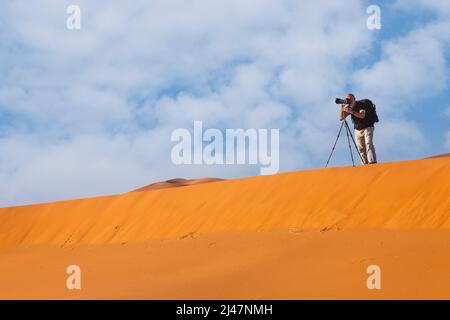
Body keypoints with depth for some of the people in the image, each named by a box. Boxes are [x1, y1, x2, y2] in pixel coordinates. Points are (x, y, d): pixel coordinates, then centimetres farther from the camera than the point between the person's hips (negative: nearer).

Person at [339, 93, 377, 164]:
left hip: (367, 127, -6)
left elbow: (362, 115, -31)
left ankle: (372, 161, -33)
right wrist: (342, 108, -23)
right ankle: (365, 164, -5)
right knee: (361, 148, -2)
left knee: (369, 144, -21)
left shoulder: (361, 104, -14)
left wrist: (351, 111, -40)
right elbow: (341, 118, -7)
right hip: (358, 130, 6)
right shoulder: (348, 107, 1)